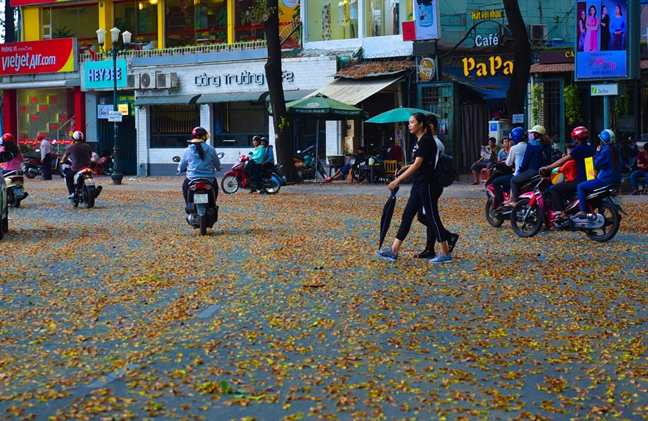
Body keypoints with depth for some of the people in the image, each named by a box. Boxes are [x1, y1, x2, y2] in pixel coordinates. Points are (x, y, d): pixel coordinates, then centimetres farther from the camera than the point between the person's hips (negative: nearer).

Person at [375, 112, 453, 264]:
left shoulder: (426, 141, -15)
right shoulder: (419, 141, 14)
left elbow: (418, 164, -20)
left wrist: (398, 180, -22)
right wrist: (406, 168, 7)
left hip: (427, 185, -10)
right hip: (418, 185, 10)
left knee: (433, 218, -4)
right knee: (407, 216, 8)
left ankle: (445, 254, 4)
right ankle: (393, 251, 11)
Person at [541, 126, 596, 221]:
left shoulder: (579, 149, -11)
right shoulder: (591, 149, 14)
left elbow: (562, 161, -10)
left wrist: (547, 168, -2)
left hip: (580, 181, -9)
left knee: (554, 189, -3)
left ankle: (562, 214, -12)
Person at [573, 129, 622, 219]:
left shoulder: (606, 151, -17)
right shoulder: (616, 149, 11)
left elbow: (596, 165, -14)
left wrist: (597, 153, -3)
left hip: (605, 180, -10)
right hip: (616, 180, 10)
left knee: (581, 187, -6)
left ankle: (583, 212, -13)